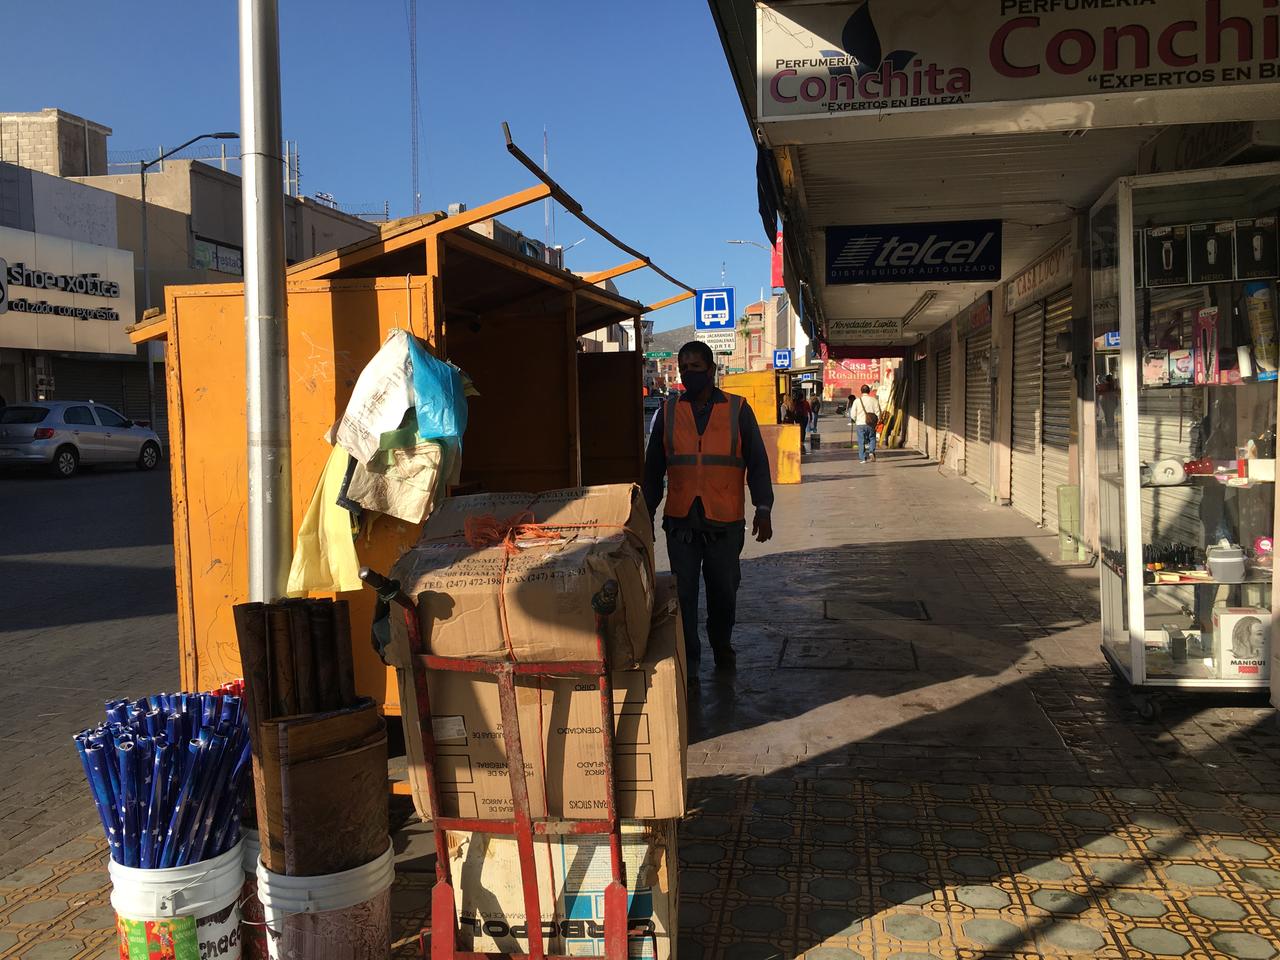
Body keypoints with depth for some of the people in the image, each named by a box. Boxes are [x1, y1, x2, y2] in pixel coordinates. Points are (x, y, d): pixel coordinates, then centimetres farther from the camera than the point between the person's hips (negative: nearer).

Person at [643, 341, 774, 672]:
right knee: (683, 591, 1)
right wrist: (646, 514, 12)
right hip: (680, 520, 1)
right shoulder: (668, 413, 7)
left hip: (725, 520, -1)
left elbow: (757, 462, 3)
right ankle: (688, 656, 13)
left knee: (724, 589, 11)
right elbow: (653, 468, 13)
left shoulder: (738, 410, 2)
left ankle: (722, 646, 33)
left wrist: (763, 509, -5)